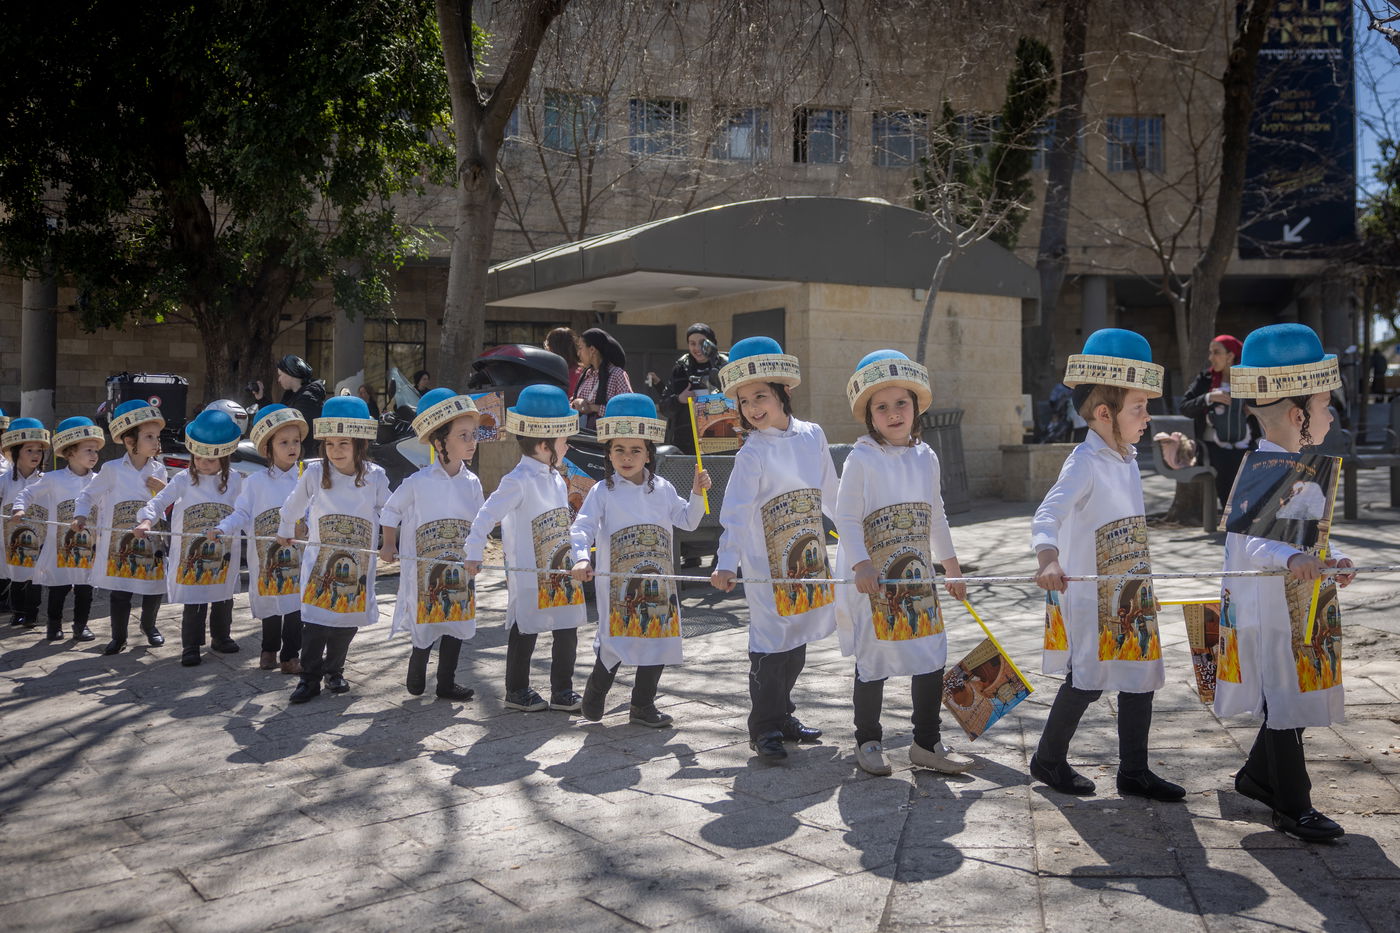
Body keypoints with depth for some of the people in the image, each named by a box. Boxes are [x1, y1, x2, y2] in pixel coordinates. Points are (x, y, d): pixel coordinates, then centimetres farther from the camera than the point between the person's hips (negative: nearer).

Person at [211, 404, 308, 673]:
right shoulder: (255, 482, 0)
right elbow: (242, 514, 1)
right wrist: (222, 528, -14)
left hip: (299, 558, 1)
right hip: (267, 558, -1)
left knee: (296, 604, 0)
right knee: (271, 605, 11)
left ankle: (290, 655, 13)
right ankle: (269, 649, 31)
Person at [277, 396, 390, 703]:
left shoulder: (375, 476, -8)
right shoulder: (315, 473, -8)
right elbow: (293, 505, 10)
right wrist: (285, 532, 23)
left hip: (358, 565, 1)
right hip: (320, 561, -1)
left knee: (348, 621, 10)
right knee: (315, 620, -7)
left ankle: (334, 671, 29)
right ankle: (310, 678, 6)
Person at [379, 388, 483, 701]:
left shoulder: (472, 483, 2)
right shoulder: (419, 482, -10)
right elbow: (391, 511, 3)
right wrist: (389, 547, -1)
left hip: (460, 569, 4)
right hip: (425, 569, -4)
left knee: (457, 623, 8)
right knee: (426, 626, 0)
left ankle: (446, 683, 21)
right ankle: (416, 675, 27)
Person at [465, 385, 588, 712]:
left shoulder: (557, 479, 10)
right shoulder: (518, 481, -16)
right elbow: (485, 516, -18)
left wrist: (575, 557, 19)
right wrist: (474, 555, -22)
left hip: (561, 571, 8)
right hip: (531, 577, -8)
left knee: (567, 631, 9)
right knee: (525, 632, 5)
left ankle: (562, 692, 21)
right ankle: (517, 691, 20)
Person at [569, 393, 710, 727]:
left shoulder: (663, 490, 7)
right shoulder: (603, 491, -6)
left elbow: (688, 521, 17)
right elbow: (581, 527, -15)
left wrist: (697, 493, 1)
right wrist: (581, 559, -32)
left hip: (657, 583, 5)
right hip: (618, 584, -4)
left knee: (658, 642, 9)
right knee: (615, 644, -3)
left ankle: (643, 705, 23)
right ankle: (595, 695, 21)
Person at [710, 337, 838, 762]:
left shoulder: (813, 436, 3)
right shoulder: (753, 454, -12)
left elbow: (831, 495, 17)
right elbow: (736, 513, -18)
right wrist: (727, 563, -28)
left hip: (809, 560, 5)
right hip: (767, 567, -5)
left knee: (797, 641, 14)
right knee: (770, 645, -6)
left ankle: (782, 715, 29)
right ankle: (764, 728, 6)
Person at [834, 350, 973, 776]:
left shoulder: (926, 458, 7)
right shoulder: (861, 459, -11)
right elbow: (846, 518, -15)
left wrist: (952, 567, 22)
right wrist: (861, 565, -26)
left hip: (918, 579, 5)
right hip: (872, 583, -5)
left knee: (932, 660, 7)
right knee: (873, 663, 5)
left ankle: (927, 743, 21)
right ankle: (868, 741, 22)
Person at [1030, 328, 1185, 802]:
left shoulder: (1128, 460, 9)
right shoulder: (1086, 462, -18)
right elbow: (1047, 515, -33)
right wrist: (1049, 561, -50)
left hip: (1130, 595, 8)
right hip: (1090, 598, -8)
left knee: (1140, 675, 10)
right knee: (1088, 679, 0)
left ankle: (1134, 772, 21)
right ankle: (1048, 759, 20)